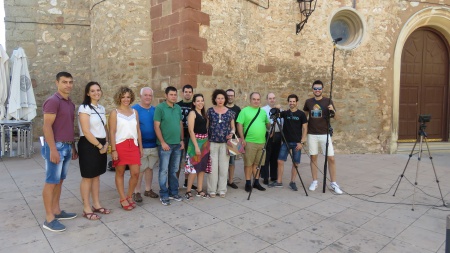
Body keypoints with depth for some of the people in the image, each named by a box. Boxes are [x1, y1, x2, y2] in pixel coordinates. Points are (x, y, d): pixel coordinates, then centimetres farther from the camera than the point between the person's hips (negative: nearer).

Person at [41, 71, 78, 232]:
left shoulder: (71, 104, 15)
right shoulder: (53, 101, -11)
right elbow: (47, 127, -16)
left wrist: (73, 146, 18)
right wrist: (53, 149, -21)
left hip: (67, 146, 8)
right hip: (56, 146, -8)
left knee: (60, 181, 15)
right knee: (51, 182, -2)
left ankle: (56, 210, 26)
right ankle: (49, 219, 5)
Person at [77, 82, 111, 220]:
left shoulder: (101, 108, 12)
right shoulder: (84, 108, -11)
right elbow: (86, 132, -18)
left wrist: (106, 144, 3)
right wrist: (100, 146, -14)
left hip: (101, 145, 7)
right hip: (88, 145, -7)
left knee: (96, 176, 14)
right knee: (87, 177, 1)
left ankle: (96, 205, 25)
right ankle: (86, 209, 11)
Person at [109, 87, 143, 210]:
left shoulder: (135, 112, 11)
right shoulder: (114, 113, -1)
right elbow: (112, 132, -6)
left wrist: (140, 147, 12)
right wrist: (113, 150, -12)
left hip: (133, 145, 4)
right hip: (120, 145, -4)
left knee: (135, 173, 1)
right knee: (120, 173, 6)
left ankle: (129, 196, 22)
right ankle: (123, 199, 18)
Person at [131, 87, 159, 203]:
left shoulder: (155, 110, 8)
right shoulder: (134, 109, -6)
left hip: (153, 145, 5)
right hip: (140, 145, -5)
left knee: (150, 168, 14)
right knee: (139, 169, 2)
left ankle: (148, 190, 26)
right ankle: (136, 192, 14)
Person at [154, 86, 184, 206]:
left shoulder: (178, 108, 9)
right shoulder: (160, 108, -7)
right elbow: (156, 126, -10)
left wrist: (182, 140, 10)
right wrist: (163, 142, -14)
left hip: (177, 144, 5)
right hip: (165, 144, -5)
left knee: (174, 170, 14)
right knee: (164, 170, 2)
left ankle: (173, 192, 25)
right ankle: (163, 195, 13)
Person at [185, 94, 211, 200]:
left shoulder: (203, 113, 13)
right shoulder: (192, 113, -8)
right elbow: (191, 131, -15)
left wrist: (207, 142, 6)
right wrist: (196, 146, -20)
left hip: (205, 141, 7)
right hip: (196, 141, -7)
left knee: (202, 167, 10)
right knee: (194, 167, -5)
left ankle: (200, 190, 19)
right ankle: (188, 191, 7)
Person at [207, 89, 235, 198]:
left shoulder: (230, 112, 7)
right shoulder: (210, 111, 4)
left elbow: (233, 127, 14)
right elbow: (206, 126, 9)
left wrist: (231, 133, -8)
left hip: (225, 143, 1)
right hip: (212, 143, -1)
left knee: (224, 167, 5)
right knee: (213, 166, -2)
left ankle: (222, 189, 17)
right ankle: (212, 190, 11)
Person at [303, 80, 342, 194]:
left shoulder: (328, 101, -1)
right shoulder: (308, 102, 4)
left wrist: (333, 110, -24)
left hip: (325, 134, -1)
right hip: (312, 134, 2)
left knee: (331, 158, -3)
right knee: (313, 157, 7)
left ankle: (334, 183, 8)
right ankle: (314, 181, 18)